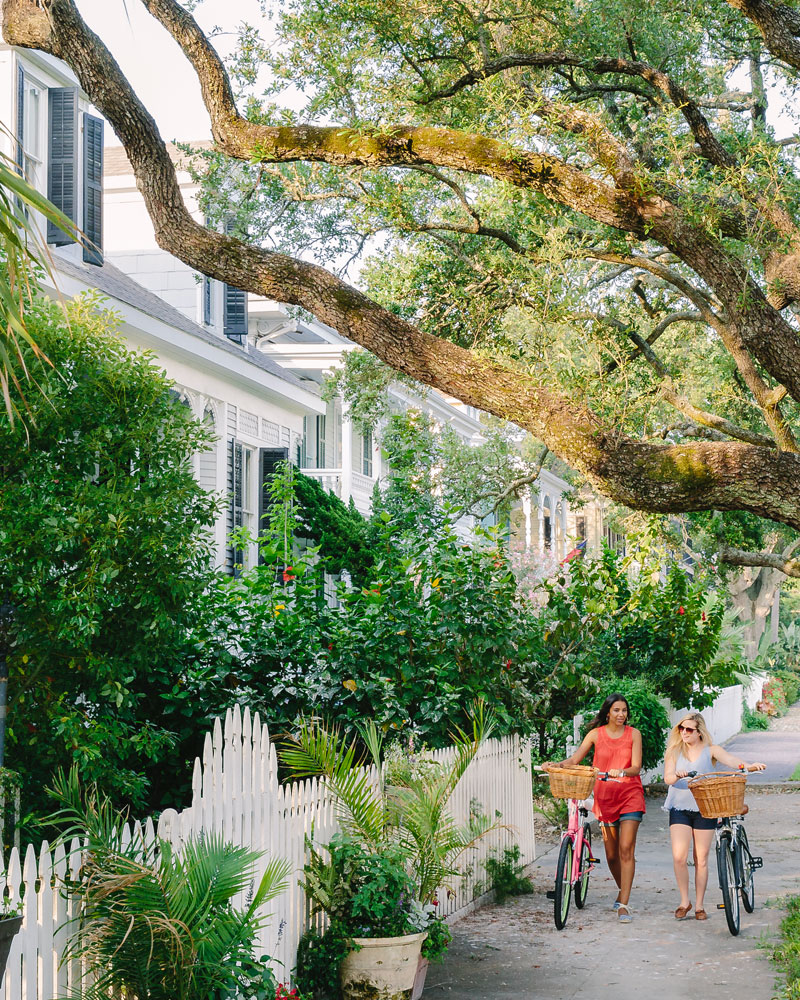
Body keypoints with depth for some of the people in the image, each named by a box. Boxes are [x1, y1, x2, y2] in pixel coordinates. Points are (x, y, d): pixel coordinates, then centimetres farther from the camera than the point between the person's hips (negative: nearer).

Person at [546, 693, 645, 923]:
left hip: (629, 794, -2)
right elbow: (575, 759, 1)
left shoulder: (633, 734, 3)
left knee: (626, 850, -12)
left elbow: (636, 767, -4)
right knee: (611, 853, 6)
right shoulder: (596, 734, 4)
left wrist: (621, 772, -25)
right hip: (605, 795, 2)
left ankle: (623, 905, -13)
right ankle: (623, 890, 33)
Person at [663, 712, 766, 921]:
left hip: (704, 809, -1)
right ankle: (684, 902, 5)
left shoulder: (710, 750, 2)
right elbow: (667, 777, -5)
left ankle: (699, 906, 13)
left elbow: (729, 759, -16)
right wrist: (677, 775, -29)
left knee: (701, 860, 3)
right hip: (679, 808, 1)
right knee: (679, 857, -11)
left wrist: (748, 766, -36)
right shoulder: (674, 751, 7)